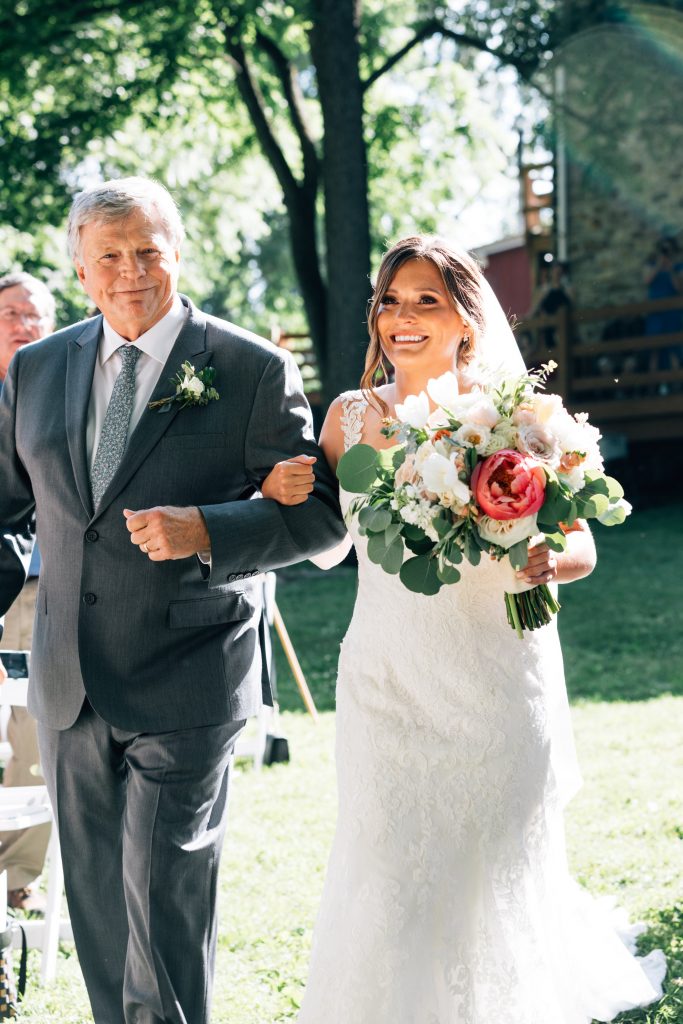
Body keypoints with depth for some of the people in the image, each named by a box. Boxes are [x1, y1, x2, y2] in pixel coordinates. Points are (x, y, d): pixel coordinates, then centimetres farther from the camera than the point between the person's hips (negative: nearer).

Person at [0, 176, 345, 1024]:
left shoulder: (254, 370, -6)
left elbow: (319, 514, -7)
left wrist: (206, 531, -22)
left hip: (185, 689, -5)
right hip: (69, 691, 5)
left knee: (165, 894, -4)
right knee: (95, 896, 14)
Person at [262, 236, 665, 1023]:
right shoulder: (351, 416, 3)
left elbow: (581, 545, -2)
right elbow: (327, 545, 13)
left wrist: (547, 561, -25)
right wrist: (283, 495, -7)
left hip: (495, 683, -2)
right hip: (386, 683, 2)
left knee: (492, 875, 11)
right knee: (386, 882, 1)